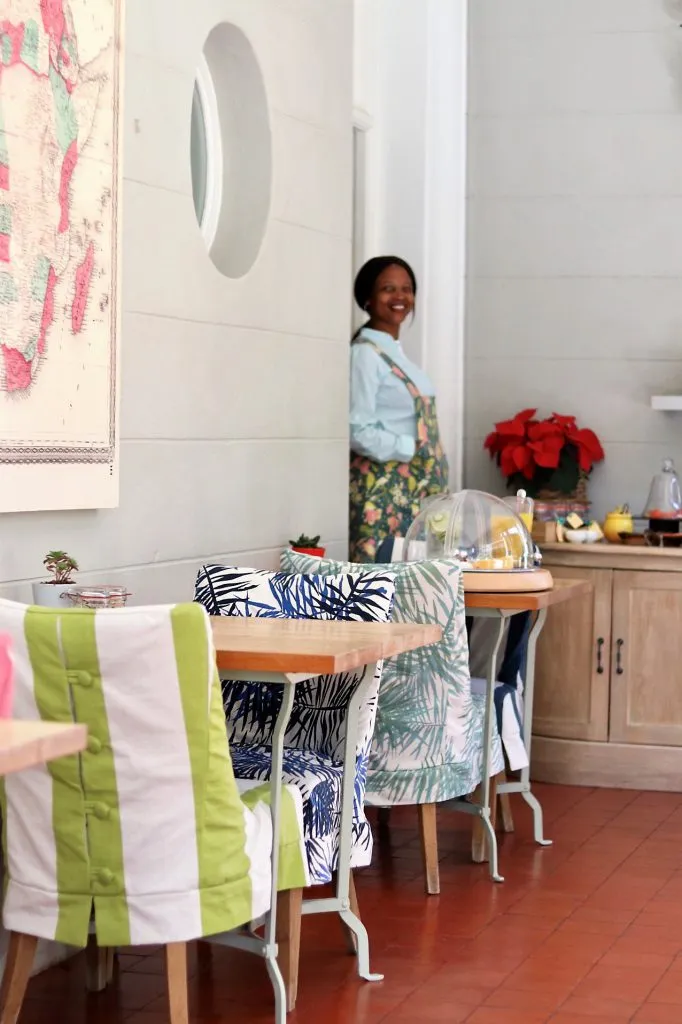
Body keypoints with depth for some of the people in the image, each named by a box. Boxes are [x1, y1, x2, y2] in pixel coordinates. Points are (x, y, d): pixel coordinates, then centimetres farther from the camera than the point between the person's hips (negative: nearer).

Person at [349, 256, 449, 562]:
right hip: (382, 488, -9)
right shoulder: (364, 354, -11)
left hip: (412, 488, 9)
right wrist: (412, 448, -15)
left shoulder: (395, 352, 16)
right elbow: (357, 431, -19)